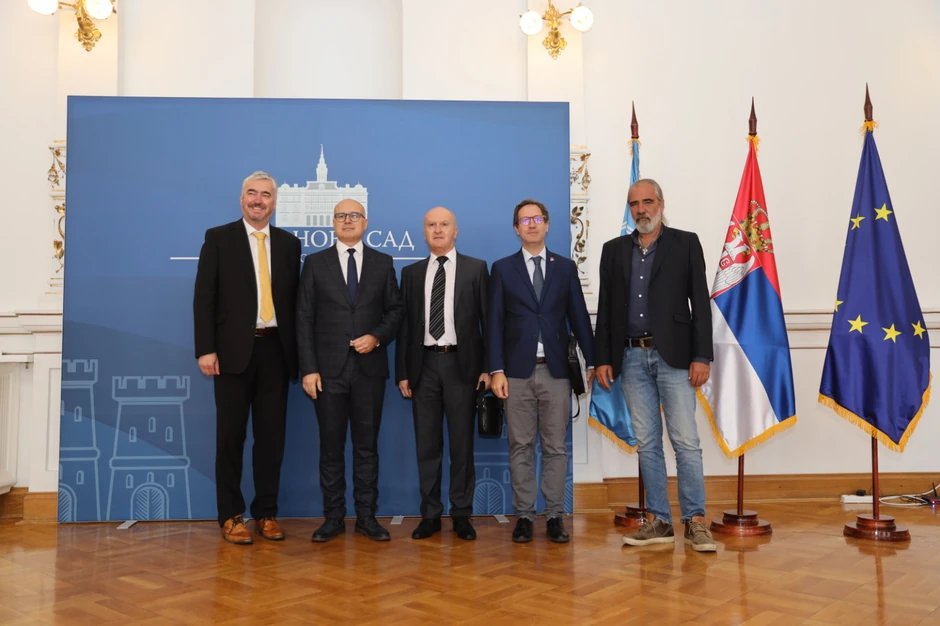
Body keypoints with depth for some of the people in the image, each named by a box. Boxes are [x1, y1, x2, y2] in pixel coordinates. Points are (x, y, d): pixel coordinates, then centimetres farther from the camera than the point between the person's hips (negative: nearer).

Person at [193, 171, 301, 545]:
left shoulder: (289, 243, 11)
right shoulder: (218, 238, 3)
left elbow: (293, 299, 9)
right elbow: (204, 297, -2)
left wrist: (297, 352, 4)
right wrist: (206, 349, -10)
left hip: (275, 350, 3)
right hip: (234, 350, -2)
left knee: (271, 435, 7)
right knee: (231, 436, 4)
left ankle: (266, 513, 18)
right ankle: (231, 516, 15)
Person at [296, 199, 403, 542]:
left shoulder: (383, 262, 8)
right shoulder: (315, 263, 5)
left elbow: (395, 309, 9)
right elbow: (304, 319, 1)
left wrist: (378, 337, -10)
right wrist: (308, 368, -6)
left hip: (370, 366, 1)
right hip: (329, 369, -1)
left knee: (367, 444, 7)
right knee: (331, 445, 6)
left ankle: (367, 517, 16)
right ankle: (333, 518, 16)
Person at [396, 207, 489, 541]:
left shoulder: (476, 268, 4)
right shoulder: (412, 273, 11)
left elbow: (487, 320, 2)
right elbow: (405, 325, 8)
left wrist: (487, 367, -4)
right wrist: (402, 372, 3)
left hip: (461, 364, -2)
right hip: (424, 365, 2)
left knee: (462, 444, 5)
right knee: (427, 444, 7)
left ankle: (461, 514, 15)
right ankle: (430, 514, 16)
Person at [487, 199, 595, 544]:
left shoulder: (566, 267, 9)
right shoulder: (502, 268, 6)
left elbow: (579, 317, 8)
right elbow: (495, 322, 1)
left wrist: (592, 361, 2)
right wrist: (496, 370, -6)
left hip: (555, 371, 1)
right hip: (518, 372, -1)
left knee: (555, 447, 5)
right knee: (520, 447, 5)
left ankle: (555, 516, 13)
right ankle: (524, 516, 13)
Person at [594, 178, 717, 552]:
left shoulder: (686, 243, 4)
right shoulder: (614, 250, 12)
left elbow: (700, 303, -1)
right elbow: (605, 309, 10)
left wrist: (702, 356, -8)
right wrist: (602, 359, 4)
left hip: (674, 355, -3)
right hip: (632, 357, 3)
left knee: (685, 441, -4)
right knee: (647, 443, 7)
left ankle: (695, 520, 7)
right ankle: (660, 521, 15)